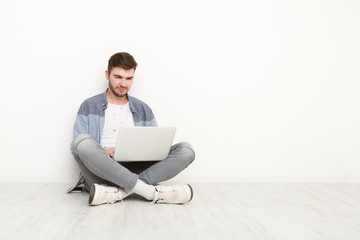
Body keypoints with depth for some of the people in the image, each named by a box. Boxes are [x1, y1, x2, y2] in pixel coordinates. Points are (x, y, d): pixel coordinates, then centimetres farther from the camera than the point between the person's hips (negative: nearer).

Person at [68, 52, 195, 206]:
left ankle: (117, 193, -34)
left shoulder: (143, 110, 19)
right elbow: (78, 146, 2)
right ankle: (153, 193, -34)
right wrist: (105, 152, -18)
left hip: (133, 171, 3)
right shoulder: (89, 107, 11)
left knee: (186, 150, -17)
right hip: (100, 173, -2)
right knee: (84, 141, -35)